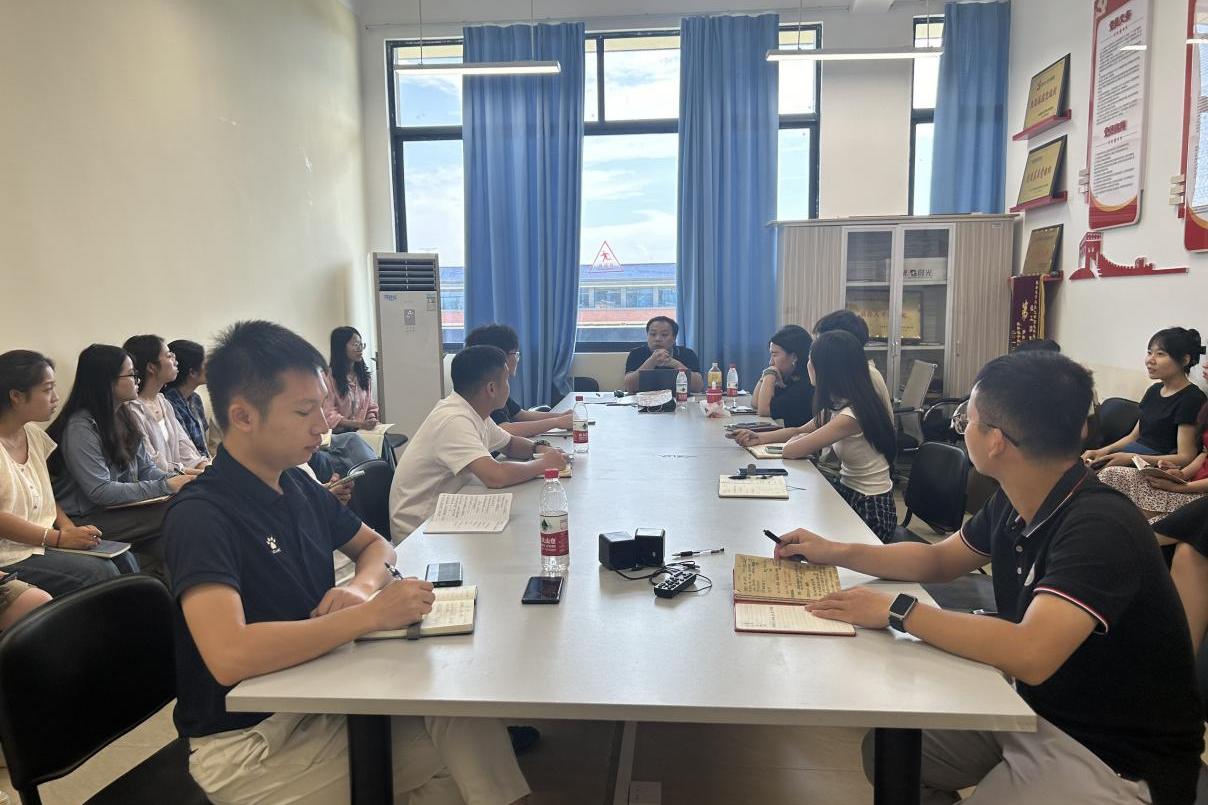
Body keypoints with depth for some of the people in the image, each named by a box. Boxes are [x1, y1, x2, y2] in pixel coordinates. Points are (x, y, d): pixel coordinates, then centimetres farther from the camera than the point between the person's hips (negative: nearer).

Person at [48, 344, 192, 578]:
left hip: (121, 510, 7)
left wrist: (176, 480, -9)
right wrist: (165, 487, -23)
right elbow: (100, 492, -22)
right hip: (86, 521, -7)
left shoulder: (123, 417, 11)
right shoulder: (81, 427, -15)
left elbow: (146, 469, 13)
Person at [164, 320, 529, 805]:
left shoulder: (297, 485, 4)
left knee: (467, 720, -13)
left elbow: (375, 545, 16)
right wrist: (371, 614, -29)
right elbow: (229, 655, -34)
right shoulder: (200, 516, -20)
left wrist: (362, 587, -7)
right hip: (248, 742, -6)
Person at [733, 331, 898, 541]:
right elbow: (801, 431, 12)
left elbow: (790, 450, -25)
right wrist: (759, 438, 0)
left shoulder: (852, 416, -27)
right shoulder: (839, 404, 1)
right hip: (851, 491, 7)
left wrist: (796, 441, -3)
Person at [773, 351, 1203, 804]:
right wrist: (836, 553, 2)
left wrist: (898, 611, -30)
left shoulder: (1101, 527, -29)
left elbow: (1030, 654, -40)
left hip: (1119, 760, -7)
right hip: (1035, 709, 8)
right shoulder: (1014, 503, -3)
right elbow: (940, 561, 12)